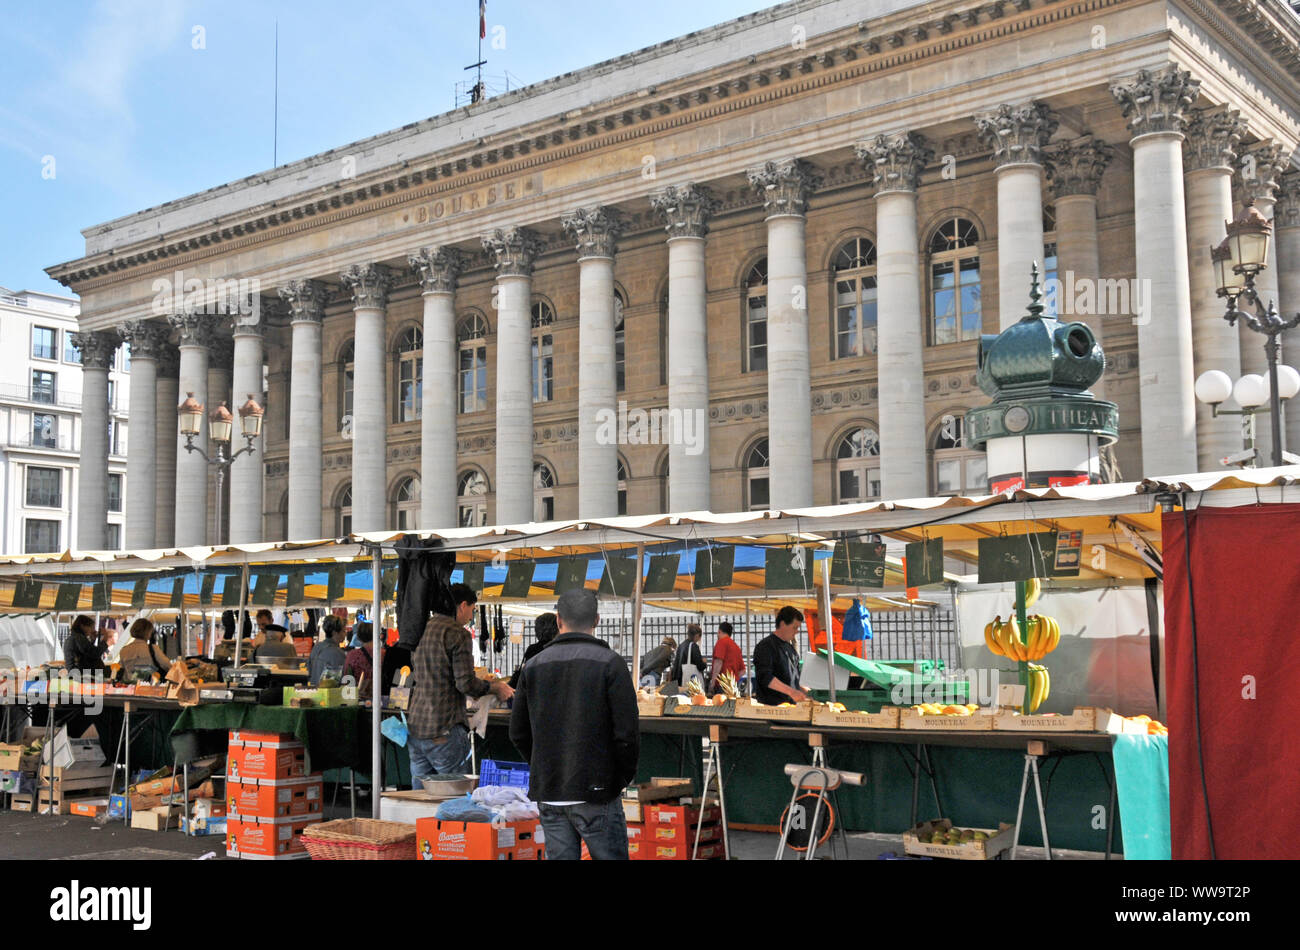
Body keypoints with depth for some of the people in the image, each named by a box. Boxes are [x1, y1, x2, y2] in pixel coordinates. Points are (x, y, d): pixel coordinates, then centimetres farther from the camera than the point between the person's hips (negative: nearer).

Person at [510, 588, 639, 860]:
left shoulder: (534, 666, 7)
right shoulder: (609, 663, -7)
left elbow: (519, 733, 10)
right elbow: (627, 732, -12)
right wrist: (625, 775, 3)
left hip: (548, 795, 4)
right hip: (596, 793, -4)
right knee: (609, 856, 3)